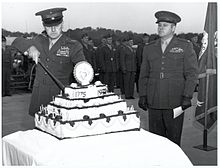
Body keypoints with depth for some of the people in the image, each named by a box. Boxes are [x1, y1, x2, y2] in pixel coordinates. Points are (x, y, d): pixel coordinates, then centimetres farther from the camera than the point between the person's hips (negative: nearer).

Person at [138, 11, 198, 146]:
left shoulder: (185, 46, 4)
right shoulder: (149, 48, 13)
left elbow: (192, 73, 0)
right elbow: (144, 75, 16)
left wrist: (187, 97, -8)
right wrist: (142, 96, 7)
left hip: (175, 103, -3)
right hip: (154, 103, 3)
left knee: (174, 138, 3)